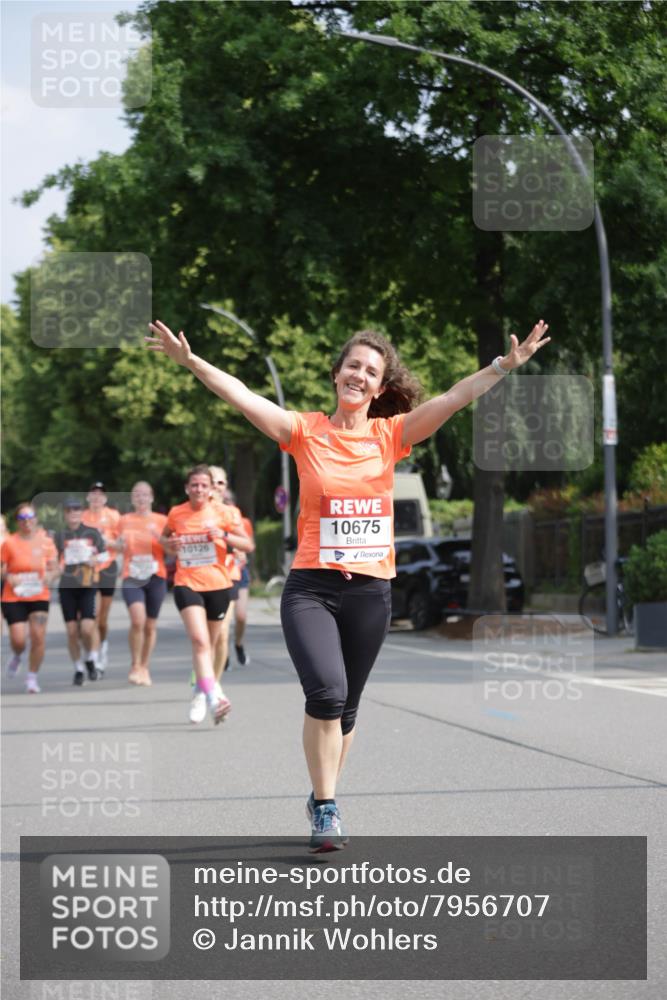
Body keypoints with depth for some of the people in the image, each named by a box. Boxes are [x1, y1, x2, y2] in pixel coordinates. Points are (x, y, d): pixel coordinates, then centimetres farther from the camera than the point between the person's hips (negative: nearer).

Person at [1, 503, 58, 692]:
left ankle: (32, 677, 9)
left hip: (39, 597, 2)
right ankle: (16, 657, 29)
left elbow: (54, 567, 8)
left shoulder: (45, 542, 1)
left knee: (38, 637, -8)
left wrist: (49, 576, -12)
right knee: (18, 640, -9)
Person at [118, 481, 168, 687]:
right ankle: (135, 666, -6)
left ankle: (145, 668, 20)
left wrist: (159, 537, -14)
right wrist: (120, 544, -4)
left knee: (150, 626, 5)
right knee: (138, 619, -20)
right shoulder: (125, 521, 9)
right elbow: (120, 549, 19)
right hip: (131, 577, -1)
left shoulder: (162, 520, 5)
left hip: (156, 577, 1)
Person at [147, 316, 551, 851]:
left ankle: (323, 799, 31)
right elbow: (240, 395, -8)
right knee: (327, 691, -21)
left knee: (345, 707, 11)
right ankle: (326, 808, -10)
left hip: (371, 590, 3)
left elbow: (456, 397, 0)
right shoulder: (306, 431, 1)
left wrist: (506, 364, -10)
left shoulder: (390, 434, 5)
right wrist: (190, 361, -20)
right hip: (311, 586, -2)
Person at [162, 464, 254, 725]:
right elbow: (164, 537, 20)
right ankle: (213, 697, -30)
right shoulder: (176, 514, 2)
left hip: (217, 585, 1)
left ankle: (200, 692, 35)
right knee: (200, 640, -20)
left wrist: (224, 536, -15)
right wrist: (169, 543, -3)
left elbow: (247, 544, 2)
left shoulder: (221, 514, -1)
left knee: (208, 645, 13)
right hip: (187, 584, -1)